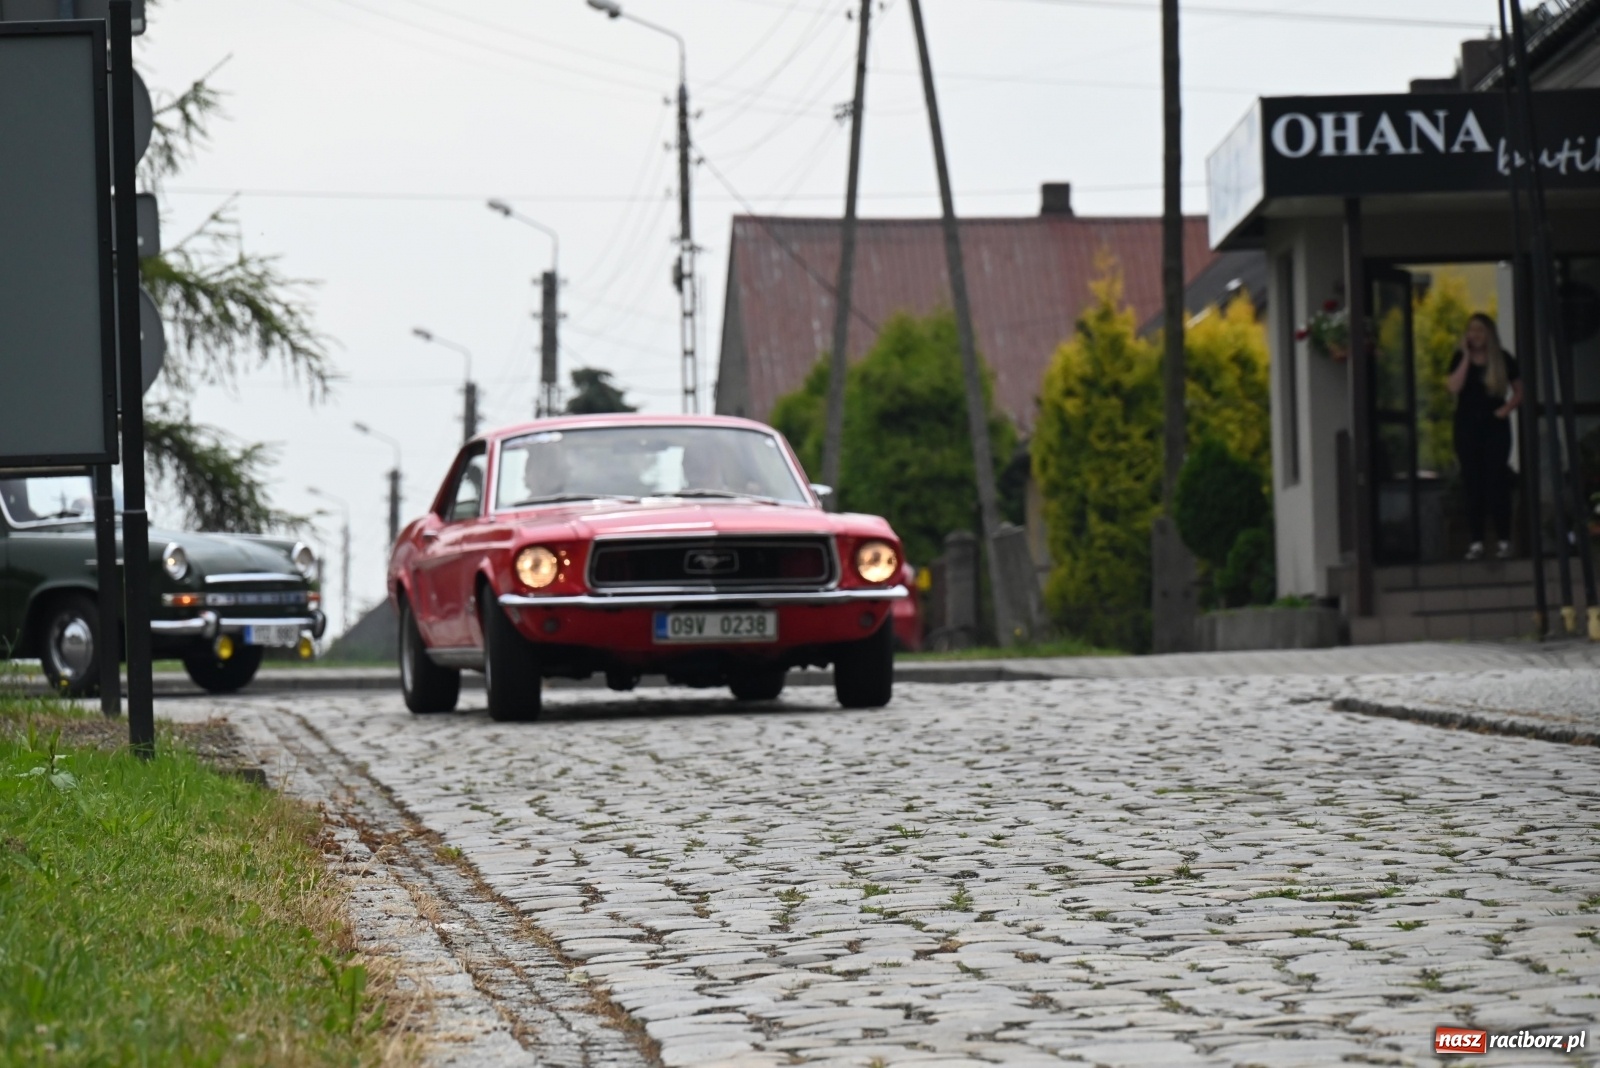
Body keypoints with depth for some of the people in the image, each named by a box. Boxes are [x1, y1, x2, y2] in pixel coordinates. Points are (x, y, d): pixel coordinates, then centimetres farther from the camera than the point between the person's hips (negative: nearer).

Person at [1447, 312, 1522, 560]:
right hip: (1467, 426, 1)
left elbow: (1519, 391, 9)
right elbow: (1454, 386, -11)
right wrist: (1466, 356, -11)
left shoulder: (1503, 359, 2)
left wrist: (1507, 408, -9)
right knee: (1472, 484, -1)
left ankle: (1504, 540, 2)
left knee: (1497, 482, -3)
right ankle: (1477, 541, 1)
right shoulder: (1460, 359, 5)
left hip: (1495, 425, -1)